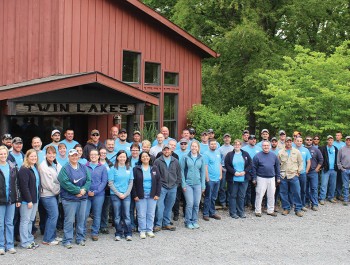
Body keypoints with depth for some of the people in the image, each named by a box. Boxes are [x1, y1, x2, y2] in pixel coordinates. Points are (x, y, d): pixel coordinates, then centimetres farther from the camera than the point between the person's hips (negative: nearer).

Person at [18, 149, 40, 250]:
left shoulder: (35, 168, 13)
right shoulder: (24, 169, -13)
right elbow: (24, 186, -18)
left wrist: (36, 198, 12)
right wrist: (29, 200, -19)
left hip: (35, 199, 8)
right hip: (26, 200, -8)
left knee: (30, 220, 14)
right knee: (25, 221, 0)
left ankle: (30, 240, 21)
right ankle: (25, 242, 6)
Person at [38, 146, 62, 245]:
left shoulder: (57, 164, 8)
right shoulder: (43, 166, -15)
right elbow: (48, 183, -16)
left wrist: (59, 190, -5)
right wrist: (58, 190, -6)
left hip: (55, 193, 7)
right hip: (48, 195, -7)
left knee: (53, 215, 13)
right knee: (53, 215, -6)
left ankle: (52, 236, 25)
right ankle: (47, 239, 3)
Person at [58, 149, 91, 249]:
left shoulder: (83, 167, 10)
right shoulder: (65, 168, -6)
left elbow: (88, 180, 5)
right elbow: (65, 182, -16)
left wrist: (84, 190, -13)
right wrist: (78, 190, -17)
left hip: (83, 198, 5)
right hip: (69, 198, -5)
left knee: (81, 219, 11)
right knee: (69, 220, -3)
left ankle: (80, 238, 23)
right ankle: (67, 241, 6)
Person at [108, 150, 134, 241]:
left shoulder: (129, 169, 7)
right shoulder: (113, 169, -1)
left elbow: (131, 182, 7)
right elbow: (110, 183, -4)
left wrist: (125, 194, -4)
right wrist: (119, 194, -9)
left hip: (126, 195, 2)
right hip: (115, 195, -1)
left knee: (127, 215, 0)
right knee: (117, 216, 4)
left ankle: (128, 234, 8)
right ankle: (118, 234, 13)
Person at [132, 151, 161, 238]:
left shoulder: (154, 169, 7)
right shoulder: (136, 169, 0)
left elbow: (158, 181, 7)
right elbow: (133, 183, -1)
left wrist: (157, 194, 0)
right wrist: (135, 195, -6)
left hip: (152, 196, 2)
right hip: (140, 196, -2)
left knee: (151, 214, 6)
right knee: (141, 214, 0)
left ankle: (149, 230, 17)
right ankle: (142, 231, 11)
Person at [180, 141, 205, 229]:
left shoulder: (201, 158, 6)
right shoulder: (185, 157, -1)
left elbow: (203, 172, 9)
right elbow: (182, 171, -1)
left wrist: (203, 185, 5)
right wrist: (183, 184, -6)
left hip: (198, 184, 3)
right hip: (188, 184, -3)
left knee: (196, 204, 4)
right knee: (190, 203, -6)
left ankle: (195, 221, 19)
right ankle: (188, 222, 9)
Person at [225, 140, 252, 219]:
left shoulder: (245, 154, 8)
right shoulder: (229, 154, 1)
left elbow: (250, 165, 6)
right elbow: (227, 165, -5)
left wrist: (244, 172, -9)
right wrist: (234, 172, -15)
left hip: (244, 179, 2)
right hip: (233, 179, -2)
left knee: (242, 196, 8)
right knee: (233, 196, 2)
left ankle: (241, 212, 19)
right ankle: (233, 212, 10)